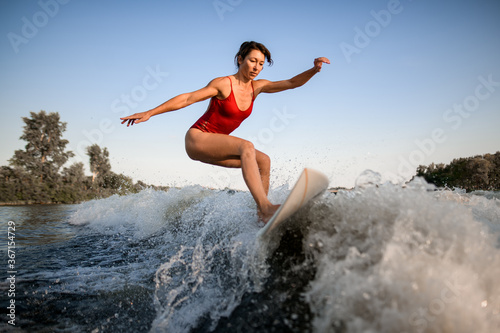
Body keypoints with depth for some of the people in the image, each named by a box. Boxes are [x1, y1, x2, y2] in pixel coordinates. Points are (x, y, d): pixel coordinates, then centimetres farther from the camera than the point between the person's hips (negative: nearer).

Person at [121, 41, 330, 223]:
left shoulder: (257, 87, 5)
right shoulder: (224, 84, -13)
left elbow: (291, 83, 1)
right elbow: (187, 98, -15)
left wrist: (313, 70, -17)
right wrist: (149, 113, -18)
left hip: (215, 147, 8)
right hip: (196, 140, -8)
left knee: (263, 160, -5)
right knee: (246, 147, -32)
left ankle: (261, 214, -8)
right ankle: (266, 207, -44)